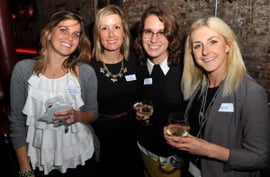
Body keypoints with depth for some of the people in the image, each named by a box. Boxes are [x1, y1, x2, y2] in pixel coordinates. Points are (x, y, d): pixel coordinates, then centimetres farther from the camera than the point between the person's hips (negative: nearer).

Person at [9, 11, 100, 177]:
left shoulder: (86, 72, -10)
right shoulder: (23, 69, -9)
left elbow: (93, 114, 0)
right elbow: (17, 121, -5)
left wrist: (78, 116, -22)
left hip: (81, 157, 1)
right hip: (40, 161, 0)